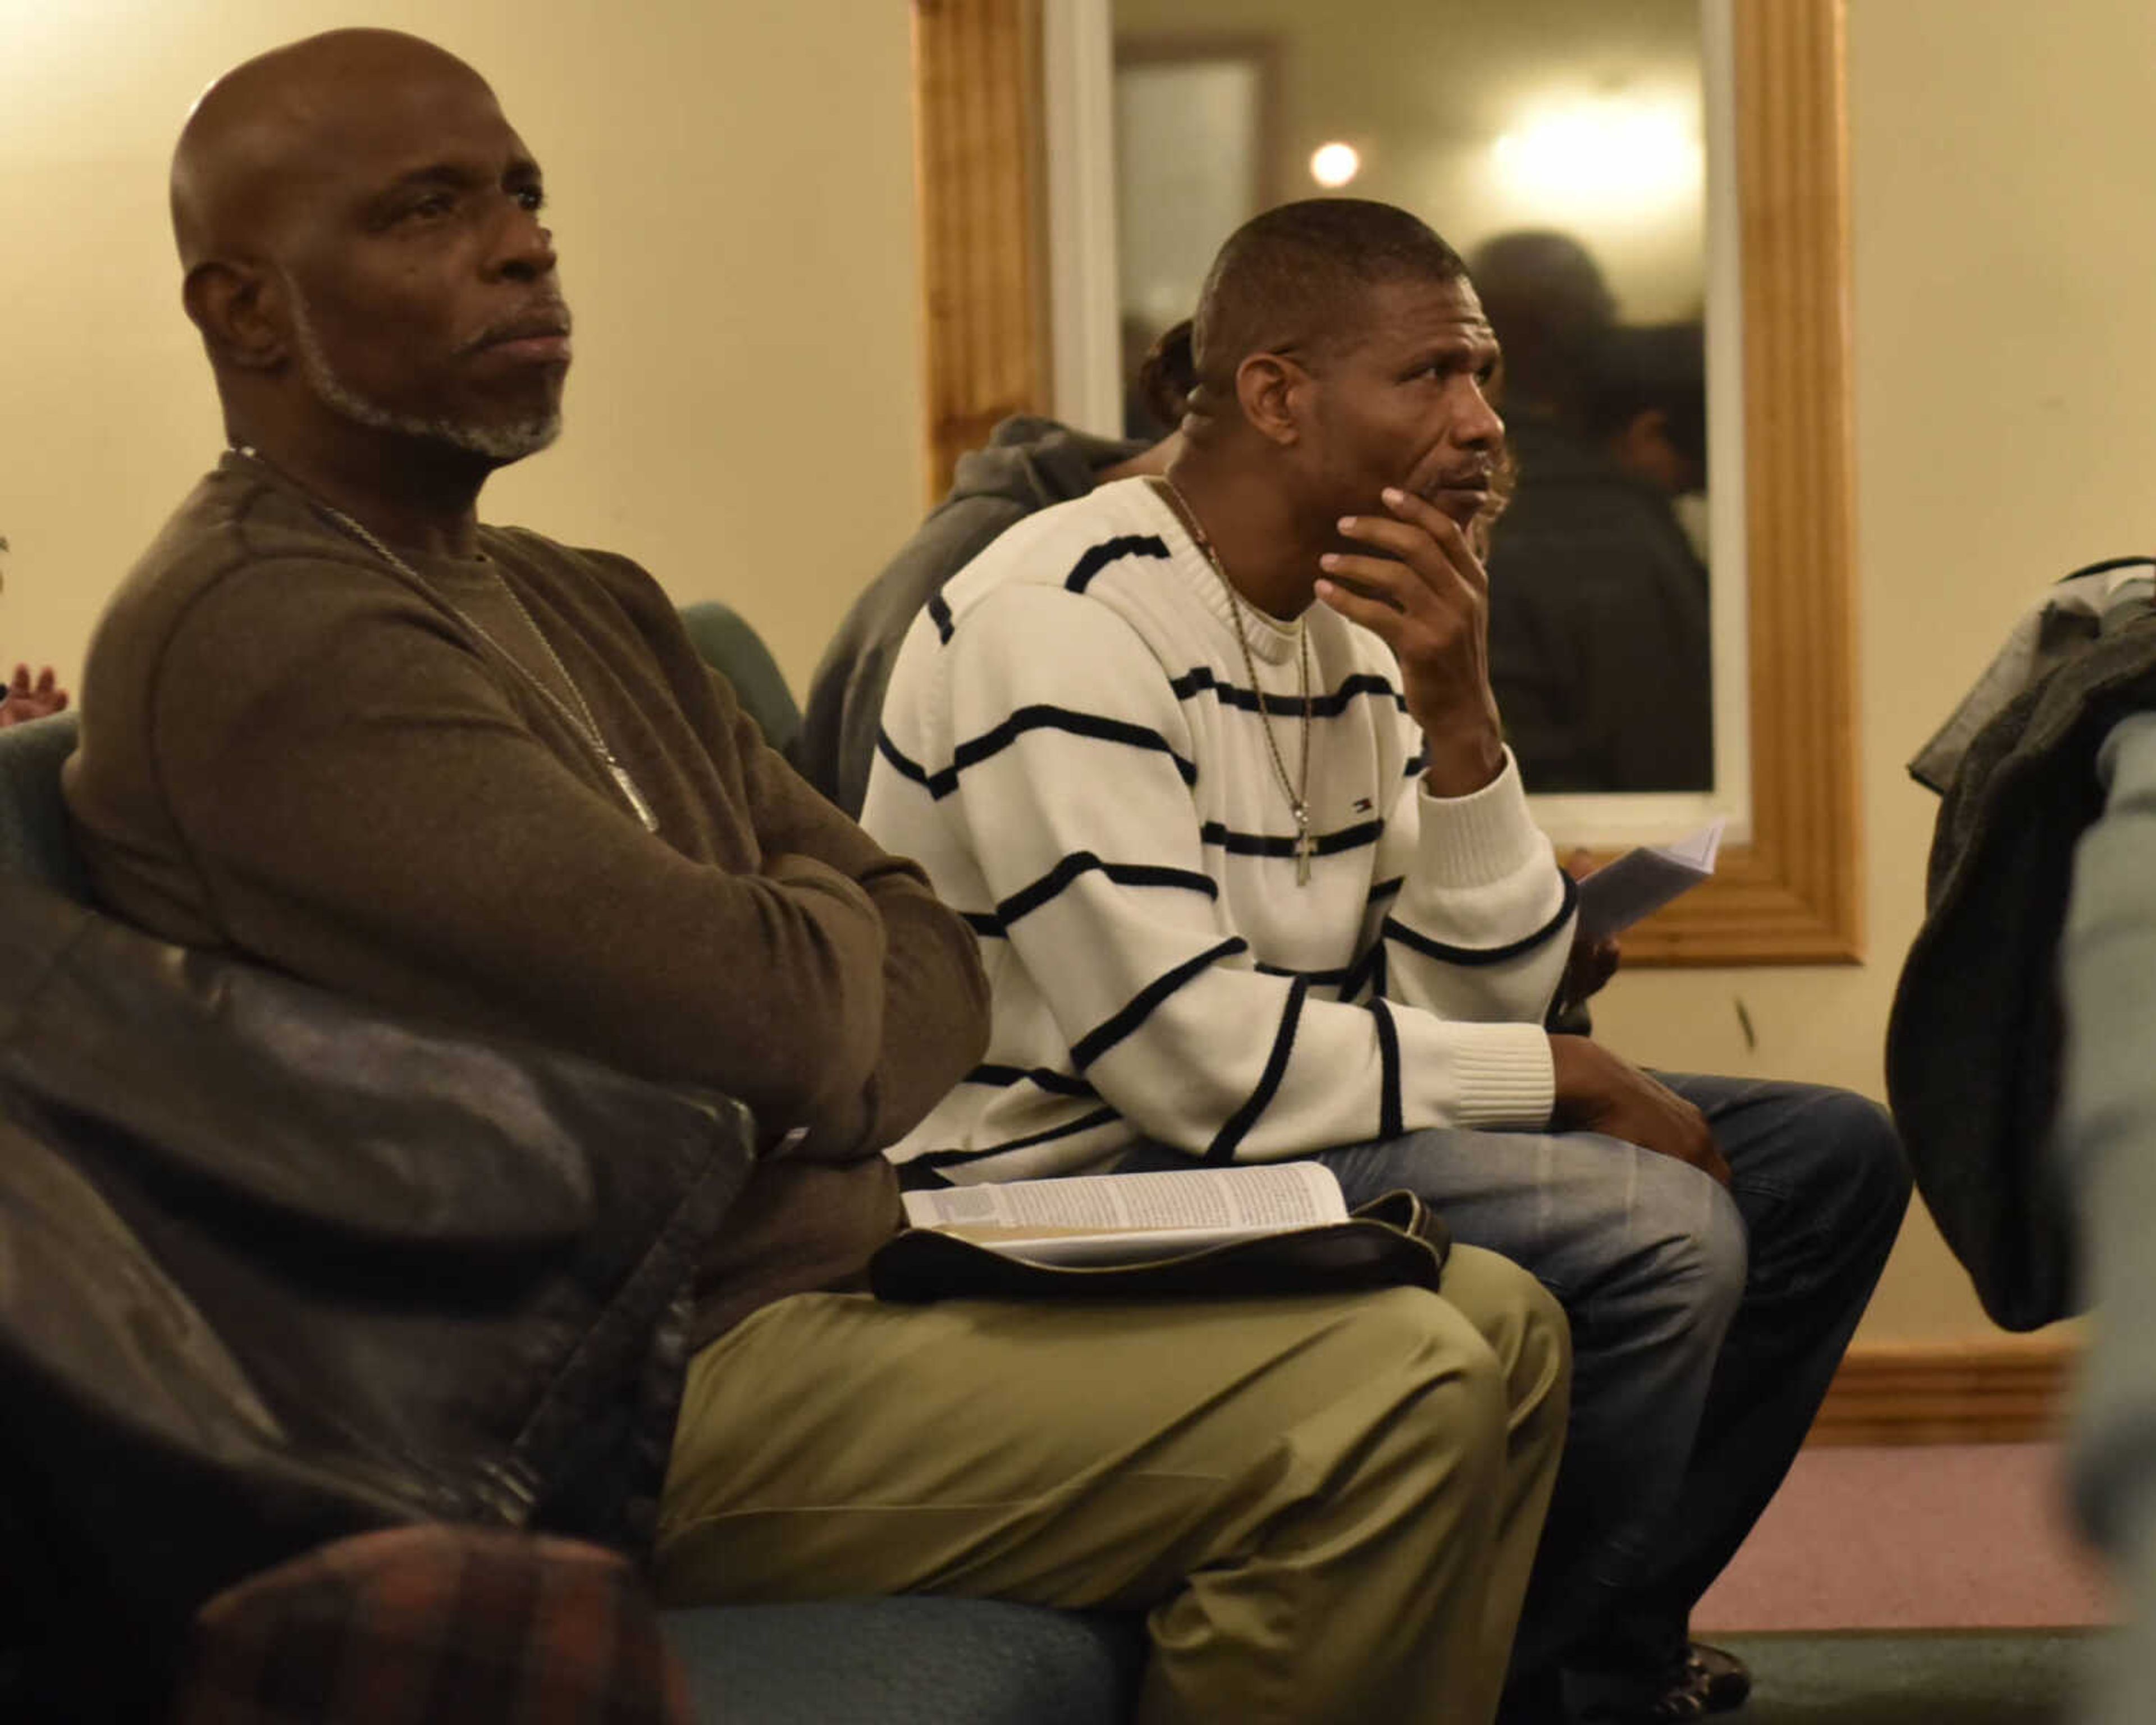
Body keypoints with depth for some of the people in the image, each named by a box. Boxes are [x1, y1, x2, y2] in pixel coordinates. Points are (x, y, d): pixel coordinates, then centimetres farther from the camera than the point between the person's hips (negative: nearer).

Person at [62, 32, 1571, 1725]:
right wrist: (818, 921, 3)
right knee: (1380, 1401, -21)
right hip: (641, 1391, -10)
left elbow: (938, 970, 12)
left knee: (1498, 1327, 4)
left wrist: (808, 1065, -11)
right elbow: (770, 1010, -22)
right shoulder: (258, 636, -16)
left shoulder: (594, 610, 17)